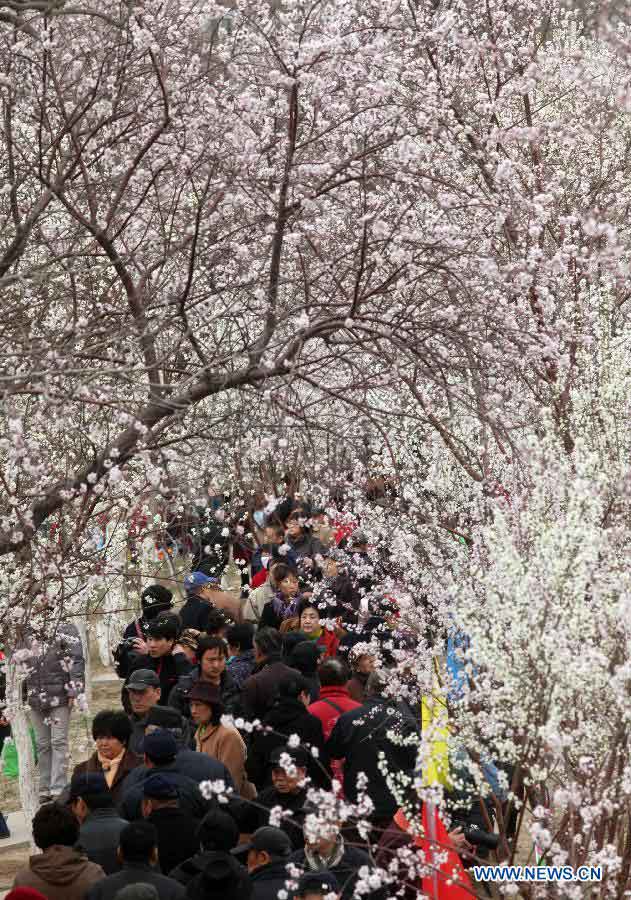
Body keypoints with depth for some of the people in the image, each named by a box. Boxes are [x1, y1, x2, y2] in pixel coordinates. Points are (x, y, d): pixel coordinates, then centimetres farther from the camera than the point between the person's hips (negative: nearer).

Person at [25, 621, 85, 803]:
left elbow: (77, 659, -10)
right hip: (36, 699, 5)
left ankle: (58, 790, -7)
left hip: (59, 698, -5)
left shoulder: (64, 628, -1)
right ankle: (45, 789, 13)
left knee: (58, 743, -6)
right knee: (42, 745, 8)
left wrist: (74, 689, -17)